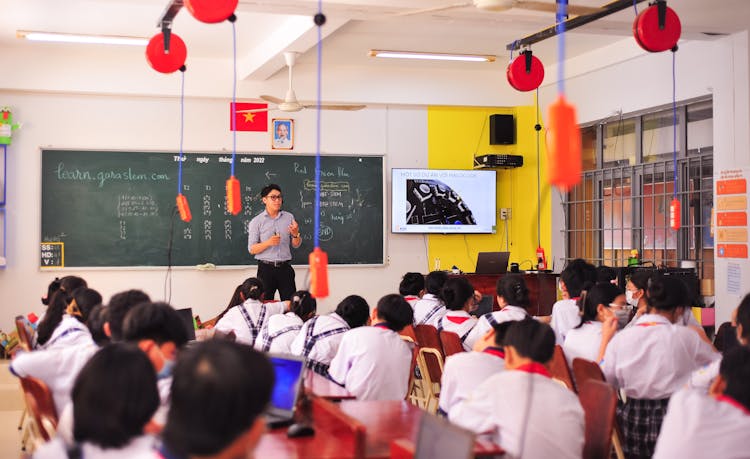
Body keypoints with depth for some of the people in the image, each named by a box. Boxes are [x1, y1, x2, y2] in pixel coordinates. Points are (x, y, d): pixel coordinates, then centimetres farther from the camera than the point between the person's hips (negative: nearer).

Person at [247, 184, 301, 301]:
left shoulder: (289, 217, 7)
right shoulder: (256, 222, 0)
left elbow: (296, 245, 12)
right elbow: (252, 249, -4)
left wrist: (295, 234, -10)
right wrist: (268, 243, -20)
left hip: (285, 268, 2)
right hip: (266, 268, -2)